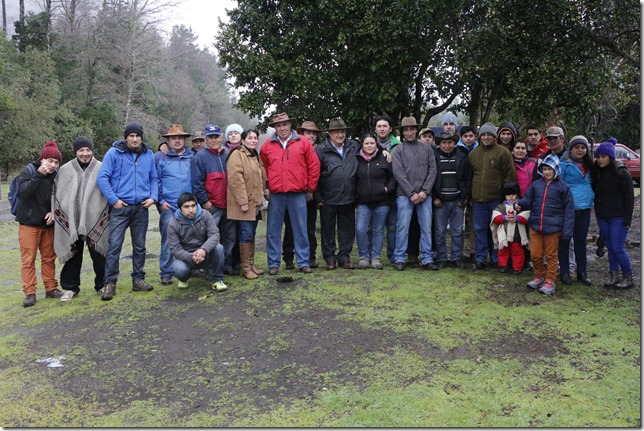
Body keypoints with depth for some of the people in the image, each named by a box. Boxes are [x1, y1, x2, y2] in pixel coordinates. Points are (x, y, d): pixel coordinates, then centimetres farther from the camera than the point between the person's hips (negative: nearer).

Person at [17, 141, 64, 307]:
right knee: (28, 259, -2)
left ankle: (51, 288, 19)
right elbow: (23, 192, -22)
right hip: (29, 223, -3)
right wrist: (39, 175, -28)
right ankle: (29, 292, 3)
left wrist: (53, 212, -8)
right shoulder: (28, 171, -7)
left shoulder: (57, 175, 2)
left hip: (48, 223, 4)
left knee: (49, 258, 10)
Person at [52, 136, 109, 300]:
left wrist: (108, 216, -2)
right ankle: (70, 287, 22)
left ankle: (102, 285, 21)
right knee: (73, 255, 10)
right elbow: (56, 193, 9)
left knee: (99, 255, 6)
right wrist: (54, 213, 3)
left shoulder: (101, 169, 0)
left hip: (95, 221, -1)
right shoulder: (65, 169, 4)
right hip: (71, 221, 1)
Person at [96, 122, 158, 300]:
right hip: (120, 207, -3)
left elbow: (154, 179, 14)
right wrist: (113, 199, -11)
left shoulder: (148, 155, 7)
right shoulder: (114, 153, -4)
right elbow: (102, 178, -6)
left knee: (139, 246, 10)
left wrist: (153, 197, -1)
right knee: (114, 245, -6)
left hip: (141, 207, 4)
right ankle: (109, 283, 2)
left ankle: (138, 279, 21)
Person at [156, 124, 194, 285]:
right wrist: (160, 202, -5)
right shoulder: (161, 159, 5)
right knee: (168, 241, -2)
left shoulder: (193, 158, 10)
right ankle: (166, 274, 6)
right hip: (169, 207, -2)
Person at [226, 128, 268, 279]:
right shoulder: (237, 154, -9)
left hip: (256, 203, 8)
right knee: (246, 234, -7)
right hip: (244, 203, -8)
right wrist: (243, 201, -21)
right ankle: (246, 267, 2)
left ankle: (251, 264, 19)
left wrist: (262, 197, 16)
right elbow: (235, 179, -18)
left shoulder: (256, 156, 18)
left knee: (251, 234, 12)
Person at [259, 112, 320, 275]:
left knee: (300, 230, 5)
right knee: (273, 230, 6)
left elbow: (314, 166, 4)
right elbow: (263, 168, 15)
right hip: (276, 195, 1)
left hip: (298, 194, -1)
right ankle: (273, 263, 16)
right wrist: (266, 188, 9)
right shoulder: (267, 145, 6)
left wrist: (310, 188, 4)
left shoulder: (303, 142, 1)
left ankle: (303, 262, 16)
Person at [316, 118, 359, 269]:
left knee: (347, 229, 9)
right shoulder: (321, 150, -4)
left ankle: (344, 257, 21)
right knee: (328, 229, 6)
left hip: (348, 197, 3)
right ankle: (330, 258, 18)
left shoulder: (354, 147, 9)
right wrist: (318, 197, -9)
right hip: (328, 198, -3)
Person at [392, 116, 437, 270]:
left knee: (426, 227, 3)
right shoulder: (398, 150, 5)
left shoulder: (427, 148, 12)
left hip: (424, 195, 2)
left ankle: (427, 259, 10)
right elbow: (398, 173, -4)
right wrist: (411, 193, -11)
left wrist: (425, 191, -6)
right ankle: (399, 259, 6)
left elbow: (432, 171, 6)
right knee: (403, 227, -2)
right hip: (405, 195, -2)